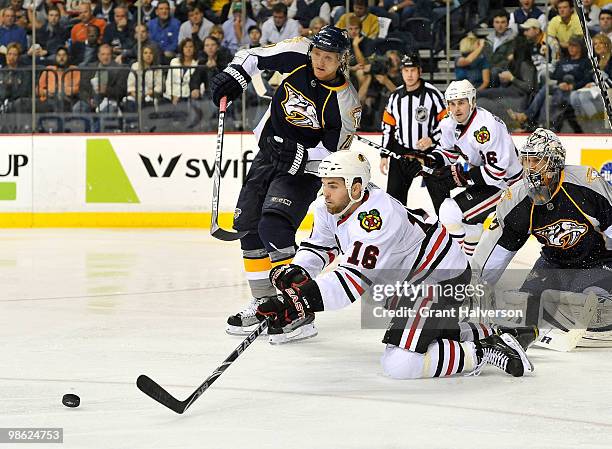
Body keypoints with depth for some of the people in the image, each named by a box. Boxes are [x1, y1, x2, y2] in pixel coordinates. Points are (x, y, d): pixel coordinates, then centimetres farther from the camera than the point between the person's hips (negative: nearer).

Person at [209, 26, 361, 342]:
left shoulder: (345, 102, -22)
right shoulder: (297, 56, -11)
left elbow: (333, 153, -17)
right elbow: (255, 55, 5)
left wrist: (298, 156, -30)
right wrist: (233, 76, -11)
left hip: (306, 167, -7)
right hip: (270, 153, 7)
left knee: (273, 226, -24)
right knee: (247, 225, 8)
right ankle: (264, 303, 22)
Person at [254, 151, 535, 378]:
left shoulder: (376, 215, -34)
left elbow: (355, 278, -39)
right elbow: (318, 247, 8)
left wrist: (302, 301, -48)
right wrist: (296, 272, -14)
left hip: (442, 276, -10)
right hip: (410, 278, 10)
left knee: (399, 365, -19)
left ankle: (484, 351, -10)